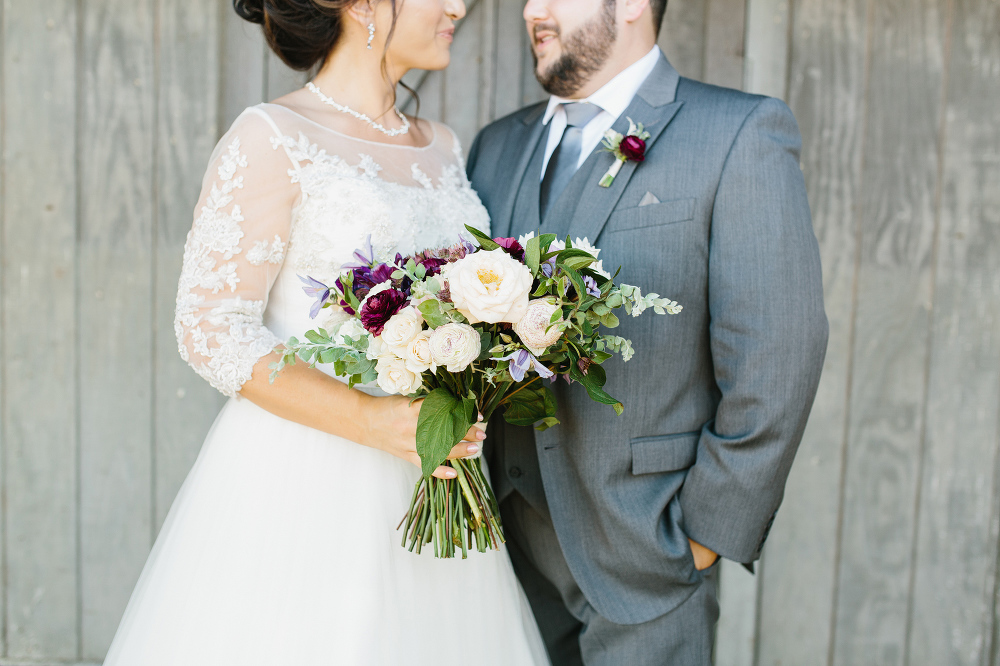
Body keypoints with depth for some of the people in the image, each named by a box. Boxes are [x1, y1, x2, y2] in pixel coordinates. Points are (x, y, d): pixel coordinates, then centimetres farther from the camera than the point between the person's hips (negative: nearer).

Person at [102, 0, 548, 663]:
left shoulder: (443, 147, 11)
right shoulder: (272, 138, -9)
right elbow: (211, 329, -13)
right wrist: (371, 421, -23)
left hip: (429, 478, 6)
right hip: (304, 485, -6)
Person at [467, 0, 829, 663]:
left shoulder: (742, 134, -8)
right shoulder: (497, 146, 9)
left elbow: (775, 358, -12)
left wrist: (710, 529, -12)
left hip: (644, 550, -5)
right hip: (509, 533, 5)